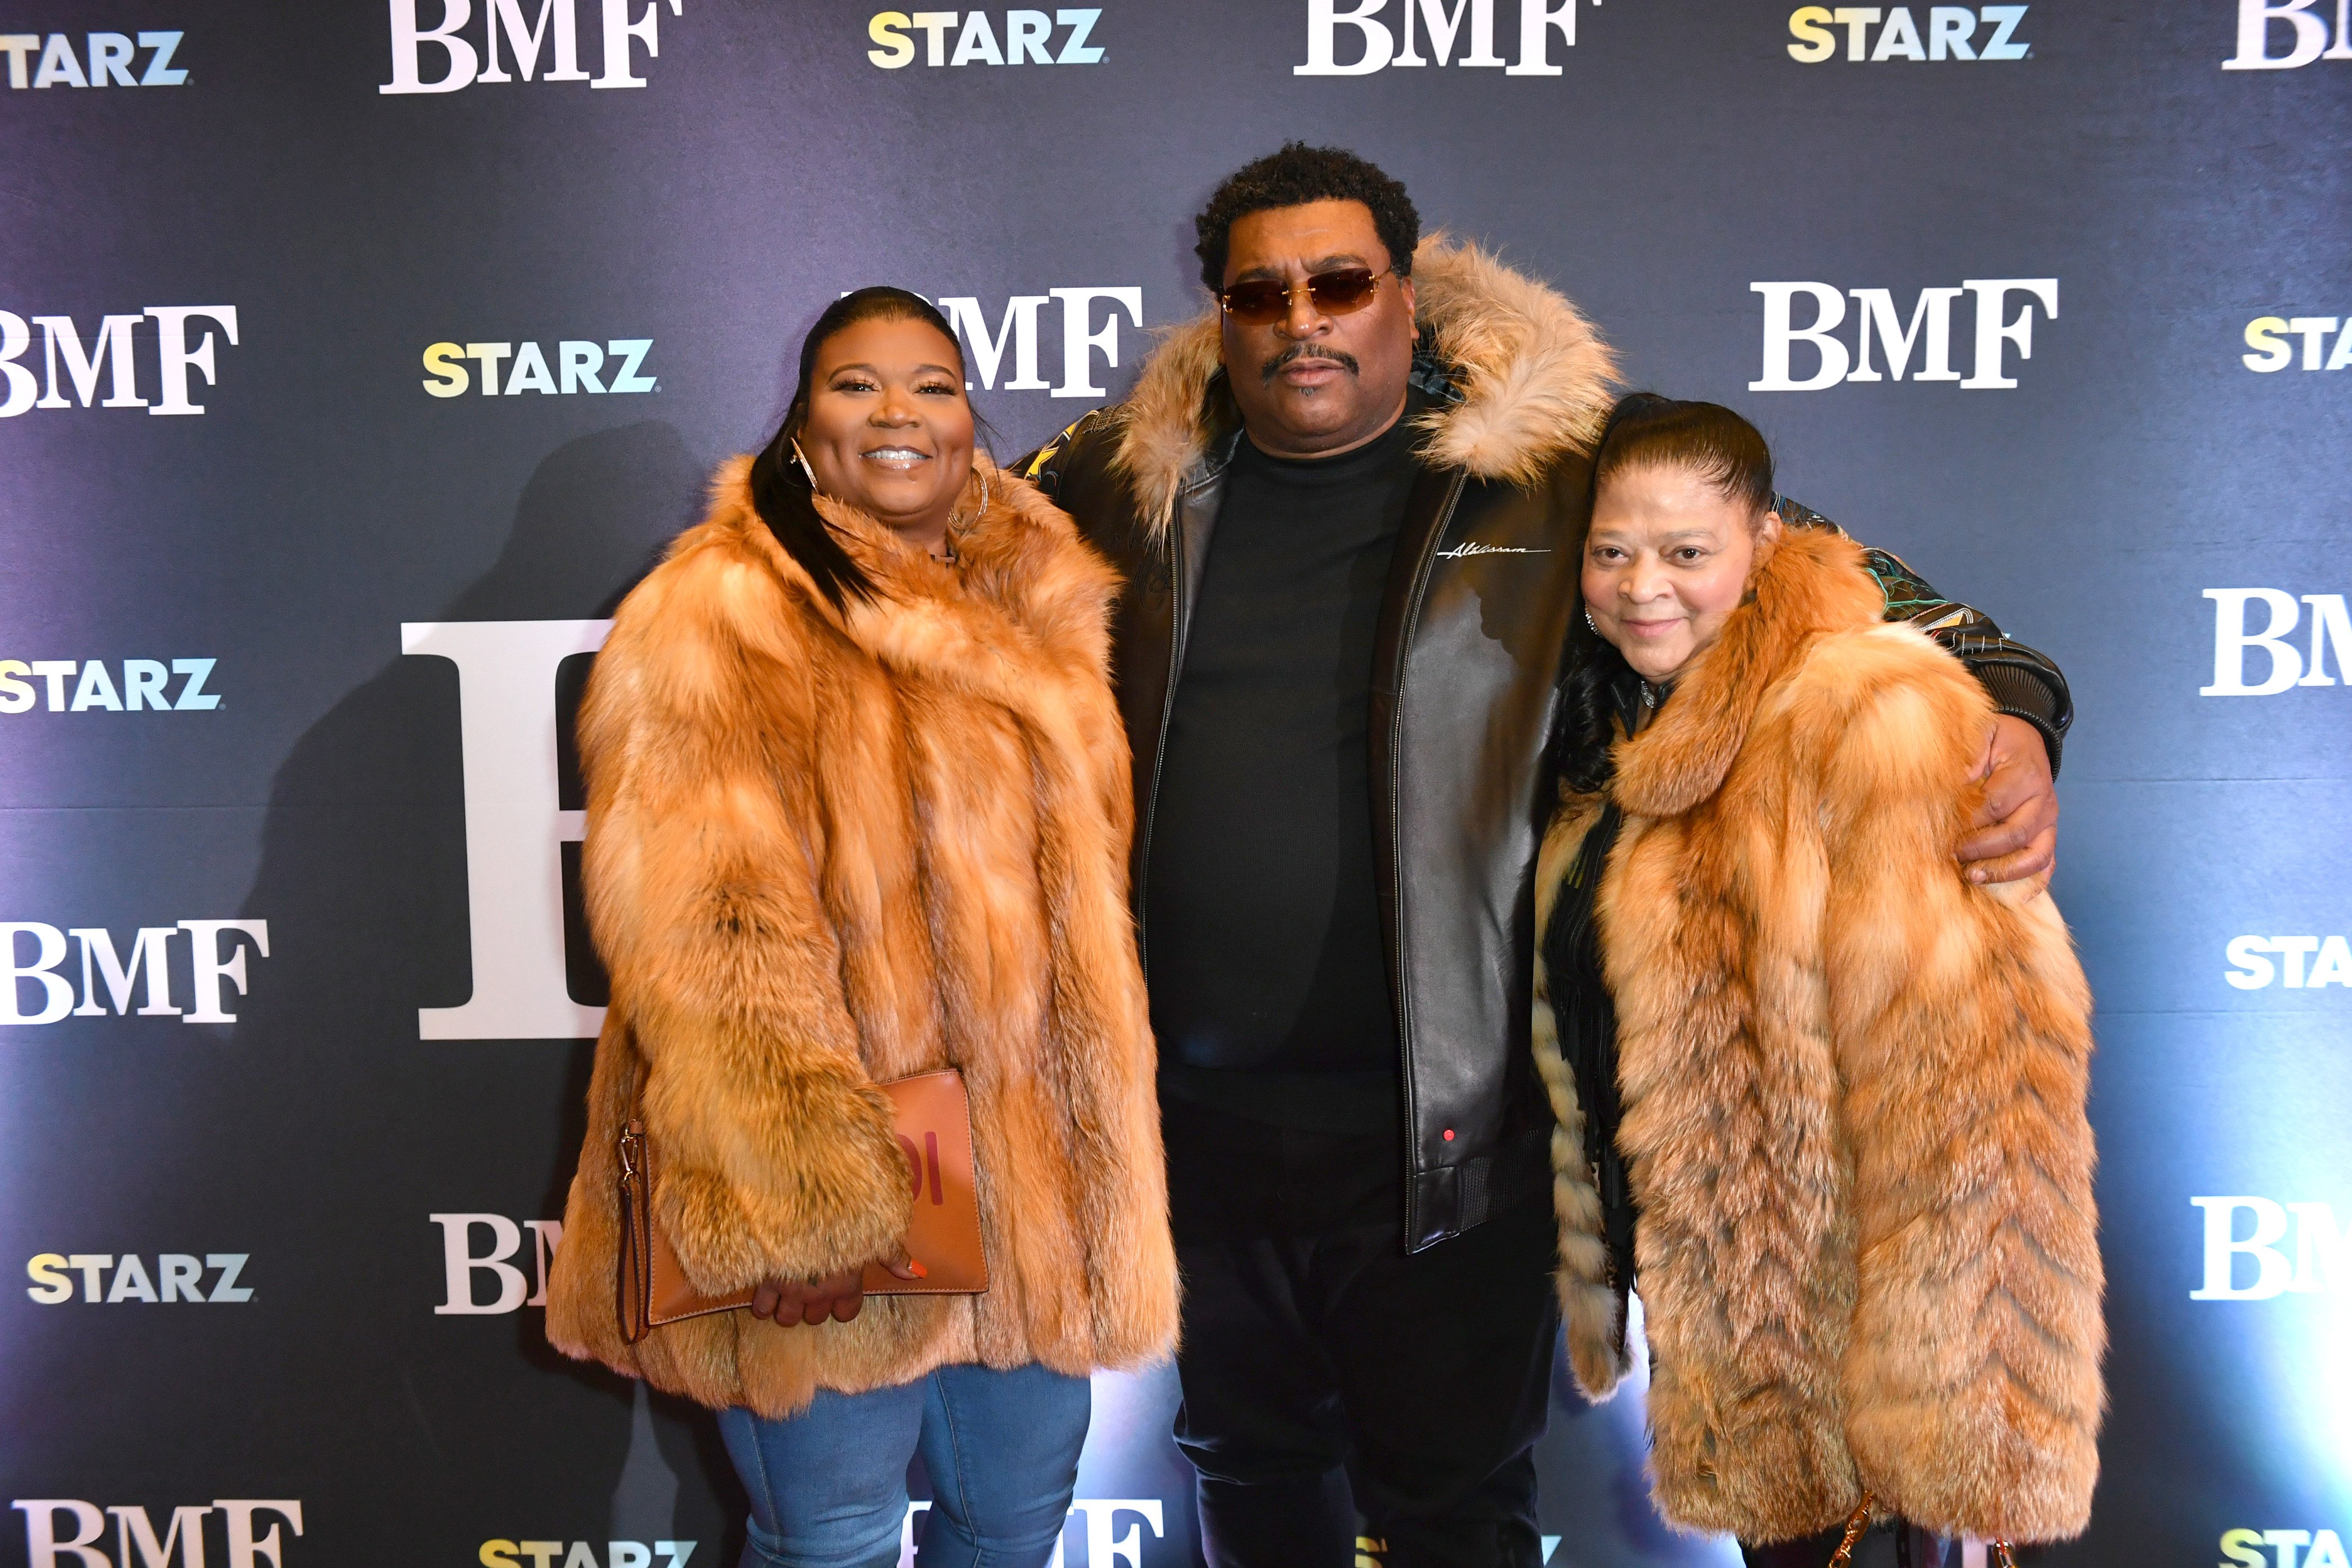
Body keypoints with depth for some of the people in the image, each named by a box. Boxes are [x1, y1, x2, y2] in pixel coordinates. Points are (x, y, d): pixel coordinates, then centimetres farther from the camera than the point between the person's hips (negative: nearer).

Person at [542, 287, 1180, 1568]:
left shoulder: (1035, 610, 10)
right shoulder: (714, 619, -10)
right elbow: (705, 938, -18)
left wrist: (1105, 1162, 18)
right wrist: (796, 1202, -24)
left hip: (1031, 1168, 6)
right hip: (826, 1198, -6)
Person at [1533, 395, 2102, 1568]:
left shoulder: (1871, 714, -21)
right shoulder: (1626, 735, 7)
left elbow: (1960, 1096, -25)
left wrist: (1938, 1409, -24)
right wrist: (1598, 1292, 19)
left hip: (1834, 1324, -7)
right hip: (1693, 1293, 8)